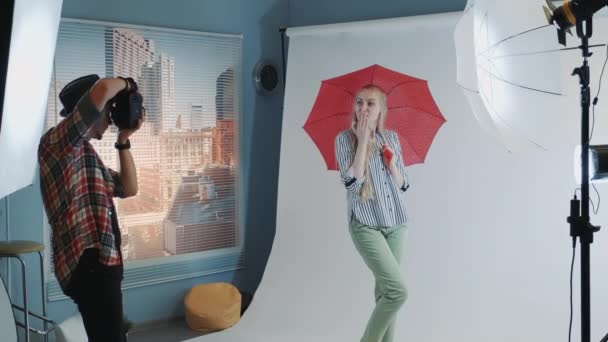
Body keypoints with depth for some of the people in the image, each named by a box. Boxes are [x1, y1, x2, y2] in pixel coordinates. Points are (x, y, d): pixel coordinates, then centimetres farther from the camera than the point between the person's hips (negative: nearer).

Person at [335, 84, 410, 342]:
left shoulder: (392, 138, 7)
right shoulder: (345, 139, -6)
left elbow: (402, 184, 10)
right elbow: (352, 182, -18)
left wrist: (392, 165, -10)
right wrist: (363, 139, -16)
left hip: (395, 225, 5)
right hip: (366, 226, -5)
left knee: (385, 291, 10)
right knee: (397, 291, -15)